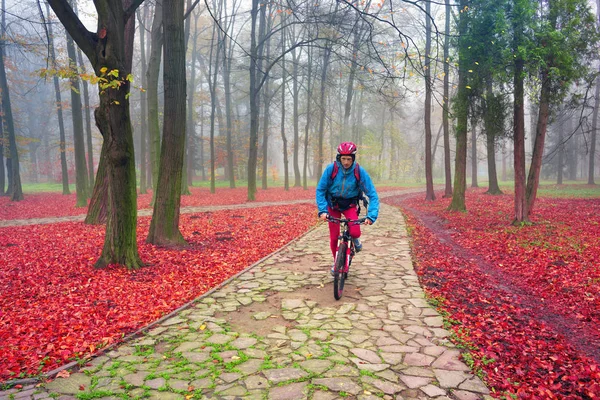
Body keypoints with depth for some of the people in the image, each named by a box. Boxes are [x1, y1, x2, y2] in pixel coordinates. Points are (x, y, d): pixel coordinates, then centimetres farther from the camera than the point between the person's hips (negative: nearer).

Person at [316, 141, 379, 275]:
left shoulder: (359, 171, -21)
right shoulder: (331, 169, -21)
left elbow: (372, 194, -20)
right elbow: (320, 190, -15)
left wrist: (371, 215, -32)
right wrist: (322, 210, -27)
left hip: (350, 205, 0)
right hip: (333, 205, 1)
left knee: (355, 232, -23)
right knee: (334, 237, 1)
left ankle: (356, 239, 15)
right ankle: (336, 261, 27)